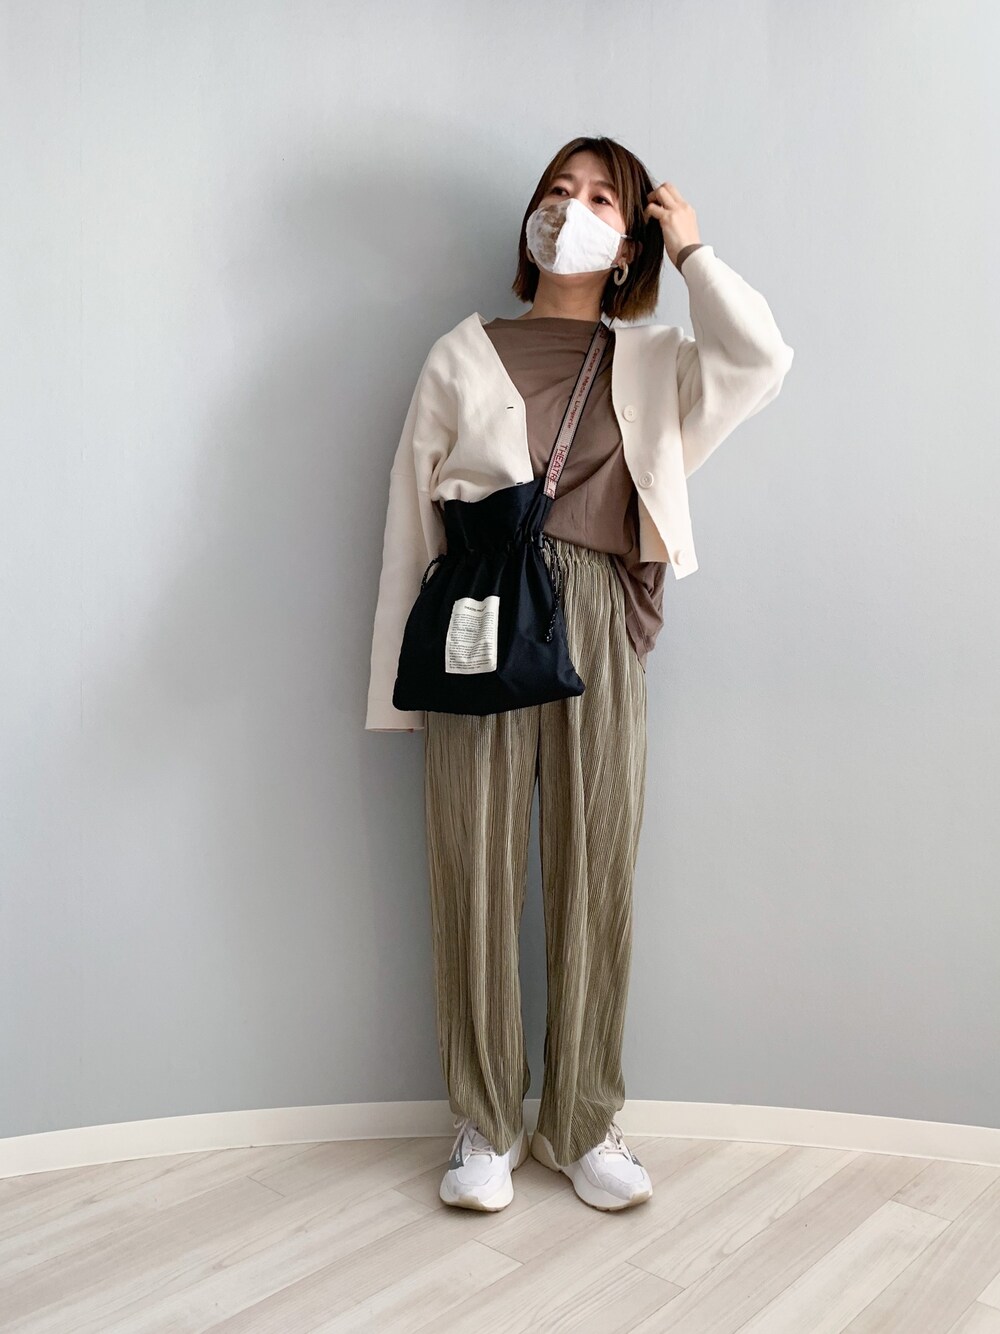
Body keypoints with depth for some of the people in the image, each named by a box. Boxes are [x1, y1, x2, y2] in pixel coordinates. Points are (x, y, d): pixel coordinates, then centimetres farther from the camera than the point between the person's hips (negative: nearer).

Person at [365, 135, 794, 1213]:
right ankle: (485, 1126, 20)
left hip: (598, 630, 1)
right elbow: (411, 519, 8)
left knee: (596, 877, 4)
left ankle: (581, 1125, 21)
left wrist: (692, 249, 7)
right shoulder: (464, 354, 11)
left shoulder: (652, 364, 15)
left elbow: (762, 359, -5)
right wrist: (398, 677, 5)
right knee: (477, 876, 2)